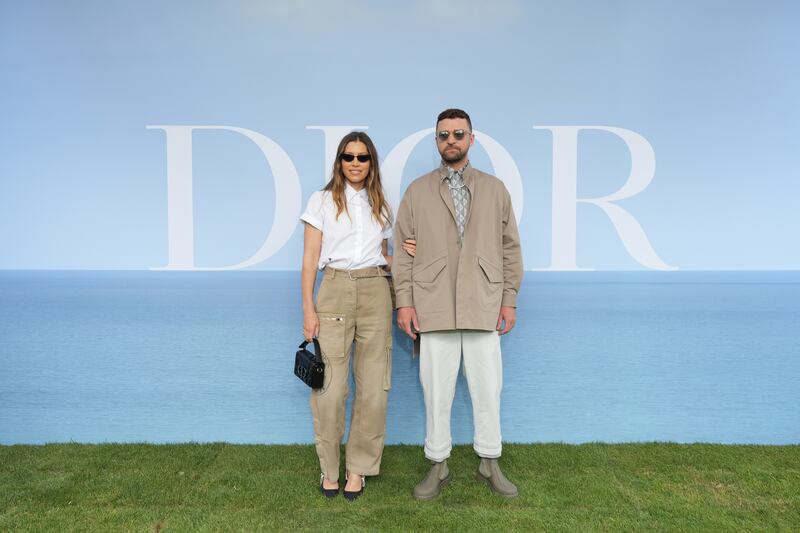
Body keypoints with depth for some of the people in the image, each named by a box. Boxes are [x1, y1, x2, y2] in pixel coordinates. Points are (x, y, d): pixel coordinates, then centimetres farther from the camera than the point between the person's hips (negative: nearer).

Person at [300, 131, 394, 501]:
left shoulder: (380, 205, 16)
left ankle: (358, 467, 17)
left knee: (373, 387, 2)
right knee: (330, 387, -5)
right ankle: (329, 467, 15)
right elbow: (310, 259, 1)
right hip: (334, 290, -3)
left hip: (375, 292, 3)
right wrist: (308, 309, -6)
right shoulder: (322, 200, 6)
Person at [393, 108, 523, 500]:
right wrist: (404, 302, -3)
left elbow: (510, 247, 9)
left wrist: (510, 300, 3)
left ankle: (489, 464, 24)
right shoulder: (417, 191, 9)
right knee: (436, 390, 5)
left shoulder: (495, 189, 11)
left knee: (487, 388, 7)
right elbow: (402, 250, 5)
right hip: (434, 306, 0)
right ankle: (438, 466, 20)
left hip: (483, 305, 1)